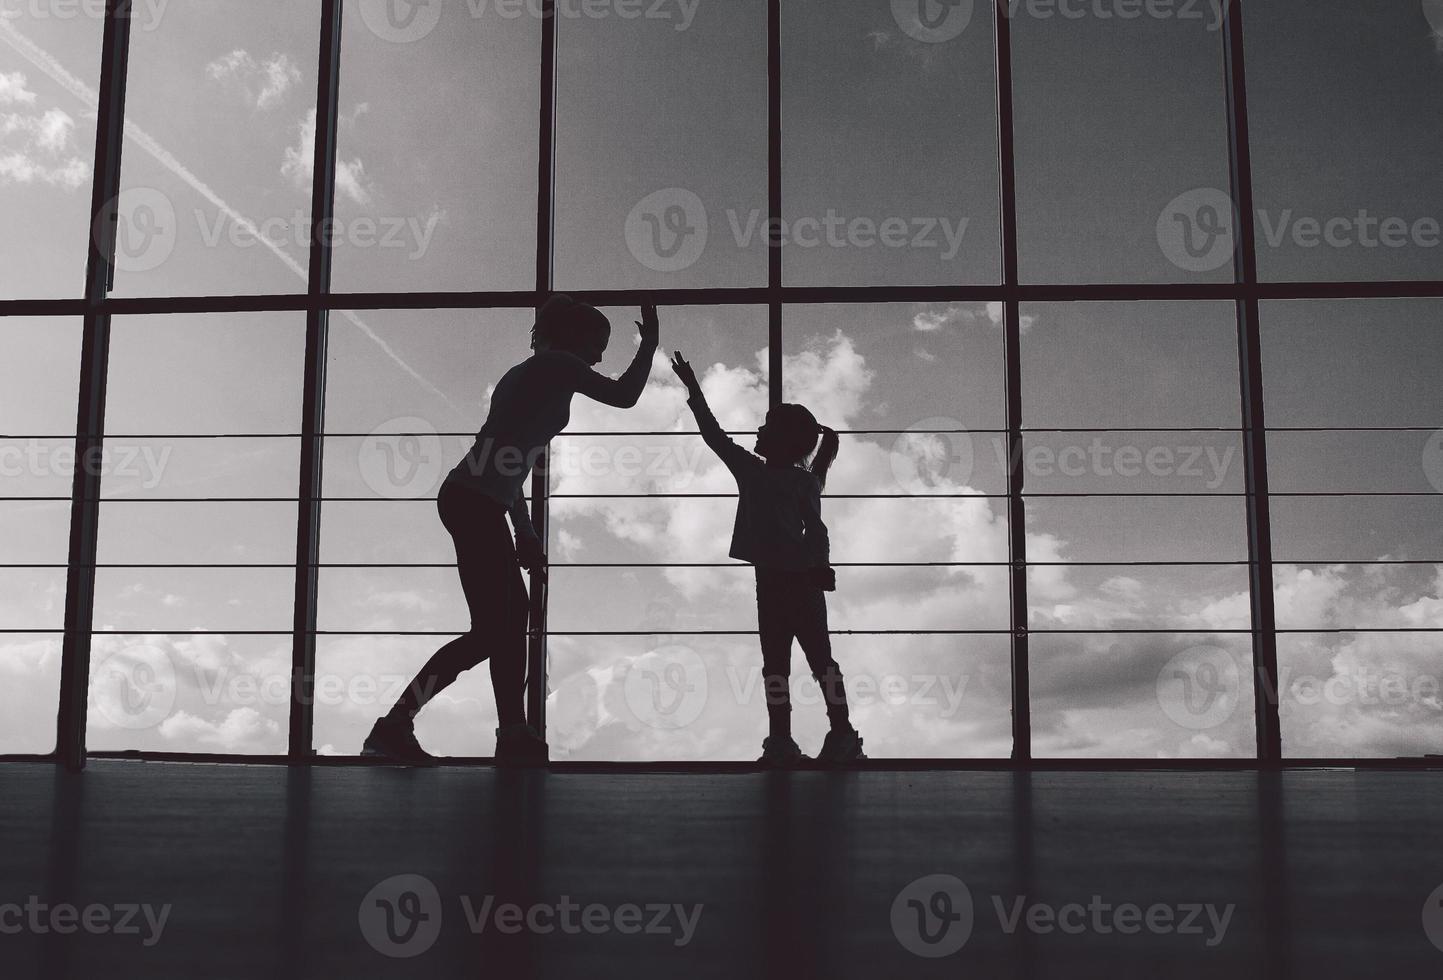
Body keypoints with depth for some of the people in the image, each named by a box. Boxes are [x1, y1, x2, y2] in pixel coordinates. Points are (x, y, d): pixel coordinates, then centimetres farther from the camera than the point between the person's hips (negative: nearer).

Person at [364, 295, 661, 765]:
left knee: (511, 617, 13)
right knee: (492, 629, -9)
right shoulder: (557, 364, 1)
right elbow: (624, 395, 4)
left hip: (469, 499, 10)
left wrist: (525, 534, 26)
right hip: (475, 502, -10)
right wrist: (649, 344, 19)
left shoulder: (528, 374, 27)